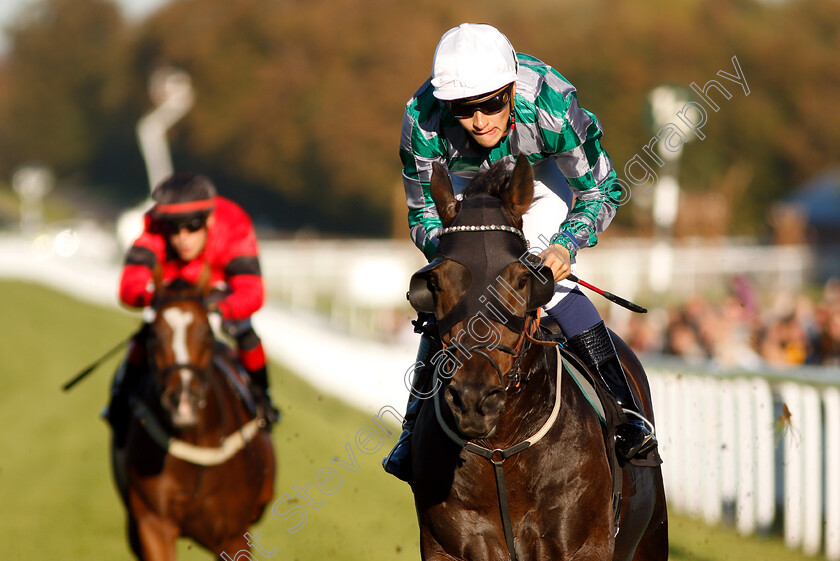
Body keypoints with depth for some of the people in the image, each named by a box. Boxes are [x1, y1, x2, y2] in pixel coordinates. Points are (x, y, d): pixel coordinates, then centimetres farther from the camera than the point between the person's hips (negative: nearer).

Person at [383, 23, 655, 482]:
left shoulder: (551, 105, -40)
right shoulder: (423, 121, -36)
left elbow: (601, 192, -24)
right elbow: (422, 213, -20)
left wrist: (566, 246, -41)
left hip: (541, 176, -2)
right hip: (466, 183, 2)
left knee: (547, 280, -21)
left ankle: (625, 411, -16)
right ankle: (416, 424, 4)